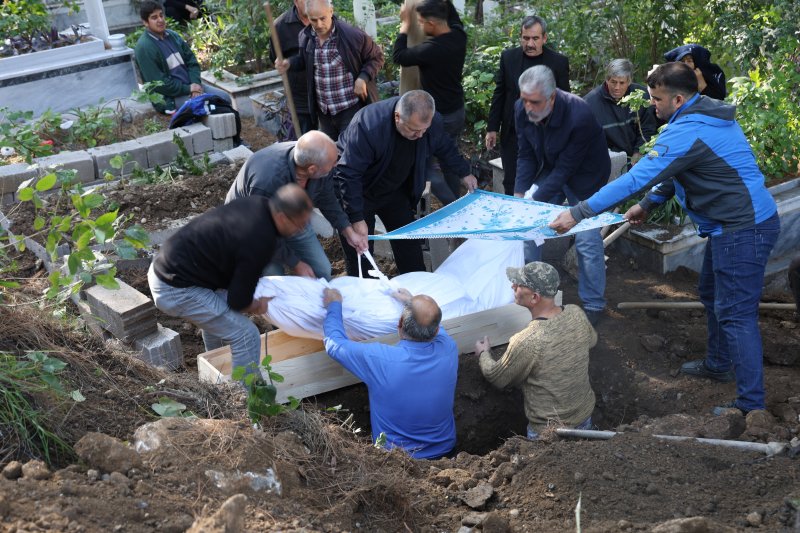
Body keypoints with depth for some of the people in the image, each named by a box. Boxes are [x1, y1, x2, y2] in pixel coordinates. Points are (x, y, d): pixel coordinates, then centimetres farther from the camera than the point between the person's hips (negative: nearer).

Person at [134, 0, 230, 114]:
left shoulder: (172, 35, 9)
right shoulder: (144, 48, -16)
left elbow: (191, 60, 11)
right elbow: (158, 84, -20)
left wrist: (195, 84, -8)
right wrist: (188, 89, -16)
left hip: (191, 85, 8)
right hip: (170, 97, -8)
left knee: (224, 98, -3)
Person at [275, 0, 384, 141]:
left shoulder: (352, 35, -18)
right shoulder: (305, 36, -1)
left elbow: (377, 56, -5)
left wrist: (363, 77, -20)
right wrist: (289, 63, 0)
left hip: (352, 108, -6)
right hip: (324, 111, 6)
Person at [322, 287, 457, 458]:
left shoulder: (378, 359, -31)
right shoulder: (449, 349, -22)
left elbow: (335, 344, -11)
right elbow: (435, 328, 5)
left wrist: (334, 304, 5)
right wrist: (414, 303, 20)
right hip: (444, 449, 3)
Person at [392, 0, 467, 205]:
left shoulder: (431, 49, -28)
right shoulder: (459, 36, -5)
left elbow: (398, 56, -11)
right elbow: (453, 18, 21)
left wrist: (405, 23, -3)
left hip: (439, 116, -8)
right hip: (458, 112, 8)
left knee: (426, 164, 3)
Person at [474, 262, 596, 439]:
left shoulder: (526, 342, -32)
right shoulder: (577, 314, -15)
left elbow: (496, 378, -12)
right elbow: (592, 340, 11)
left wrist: (483, 354, 8)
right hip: (585, 416, 6)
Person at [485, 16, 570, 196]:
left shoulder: (559, 62, -6)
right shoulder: (508, 57, -1)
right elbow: (499, 94, 5)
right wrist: (492, 128, 3)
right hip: (512, 133, 2)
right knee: (511, 186, 10)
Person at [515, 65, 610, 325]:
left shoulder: (579, 117, -35)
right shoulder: (522, 109, -18)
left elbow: (566, 168, -29)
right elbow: (526, 155, -7)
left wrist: (534, 200, -30)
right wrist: (519, 193, -19)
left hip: (584, 176, -6)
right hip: (550, 170, 6)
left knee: (587, 240, -8)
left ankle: (593, 304, 8)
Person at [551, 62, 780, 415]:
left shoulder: (687, 132, -24)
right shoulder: (708, 114, 9)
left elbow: (636, 178, -28)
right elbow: (672, 171, 19)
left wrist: (577, 213, -26)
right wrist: (647, 205, 14)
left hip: (743, 230, -11)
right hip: (735, 224, 11)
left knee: (735, 314, -6)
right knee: (711, 295, 25)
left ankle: (750, 406, 0)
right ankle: (718, 364, 43)